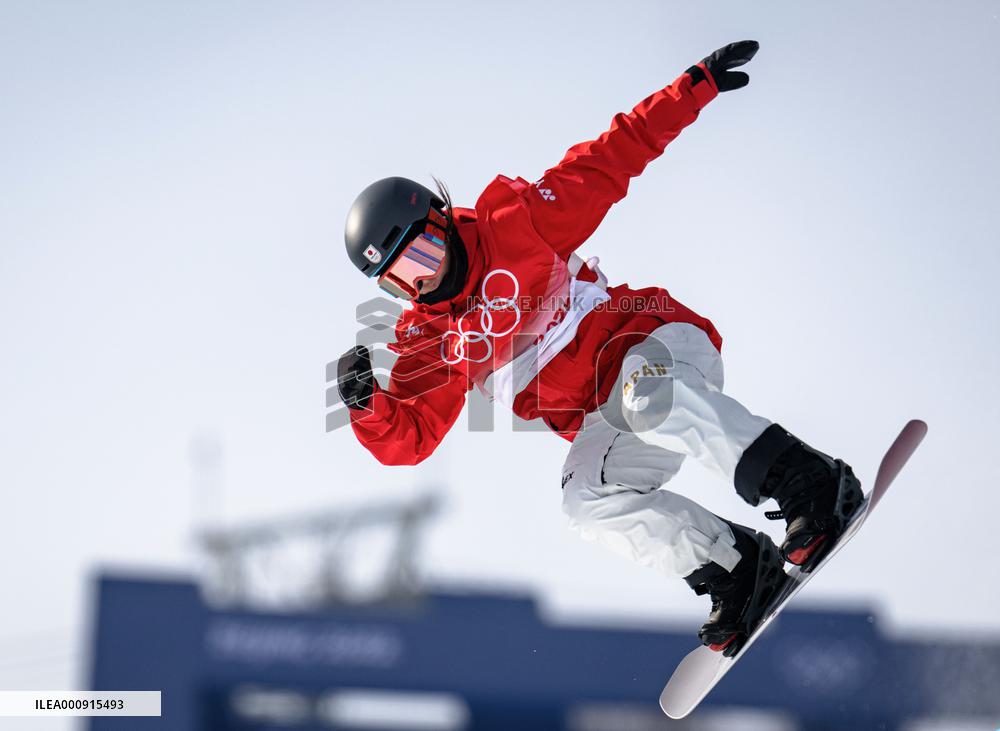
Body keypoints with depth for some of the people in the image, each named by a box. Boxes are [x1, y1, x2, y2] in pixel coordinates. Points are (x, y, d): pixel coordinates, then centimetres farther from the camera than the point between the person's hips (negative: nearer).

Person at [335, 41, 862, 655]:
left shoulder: (515, 225, -4)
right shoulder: (429, 345, 7)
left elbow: (604, 167, -1)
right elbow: (406, 437, 4)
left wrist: (692, 90, -4)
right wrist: (365, 402, -18)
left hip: (660, 343, -4)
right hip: (605, 427, 5)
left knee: (644, 397, -40)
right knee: (588, 499, -27)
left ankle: (812, 484, -39)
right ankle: (733, 568, -15)